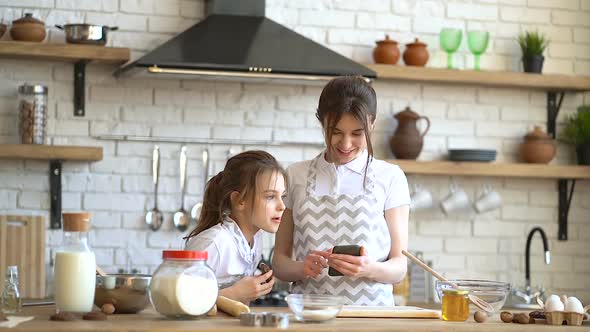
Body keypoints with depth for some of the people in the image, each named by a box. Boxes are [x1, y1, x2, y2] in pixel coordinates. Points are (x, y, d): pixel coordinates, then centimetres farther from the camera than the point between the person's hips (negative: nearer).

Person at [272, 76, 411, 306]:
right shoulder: (296, 176, 11)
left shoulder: (389, 177, 7)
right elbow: (279, 262, 13)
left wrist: (370, 269, -16)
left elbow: (399, 268, 5)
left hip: (371, 309, -1)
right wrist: (302, 268, -9)